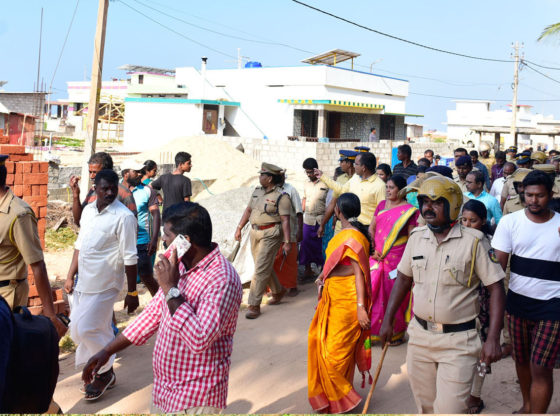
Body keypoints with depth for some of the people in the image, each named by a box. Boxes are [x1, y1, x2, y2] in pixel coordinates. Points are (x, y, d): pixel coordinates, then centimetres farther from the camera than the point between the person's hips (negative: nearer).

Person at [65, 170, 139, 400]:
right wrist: (71, 276, 16)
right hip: (84, 281, 8)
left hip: (104, 284, -8)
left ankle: (105, 373, 16)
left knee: (87, 329, -7)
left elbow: (130, 258, -16)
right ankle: (104, 372, 31)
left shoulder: (123, 216, -16)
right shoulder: (88, 210, 6)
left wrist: (132, 293, -14)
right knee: (77, 328, 13)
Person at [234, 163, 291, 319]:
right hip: (255, 232, 7)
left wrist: (287, 242, -17)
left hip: (270, 235, -7)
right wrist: (239, 228, 15)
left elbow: (285, 220, -14)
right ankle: (278, 291, 39)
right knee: (265, 267, 17)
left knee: (261, 269, -9)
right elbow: (248, 210, 19)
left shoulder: (281, 197, -11)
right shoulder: (257, 191, 11)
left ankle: (254, 305, -6)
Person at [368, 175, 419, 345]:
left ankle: (397, 333, 17)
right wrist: (373, 249, 1)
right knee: (374, 292, 5)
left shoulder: (409, 210, -5)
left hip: (397, 259, -5)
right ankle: (375, 330, 18)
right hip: (377, 258, 5)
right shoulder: (382, 205, 12)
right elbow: (371, 228, 14)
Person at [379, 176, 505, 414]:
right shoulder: (416, 237, 4)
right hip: (419, 336, 5)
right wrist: (387, 320, 11)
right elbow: (403, 279, 14)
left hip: (458, 341, -5)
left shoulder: (473, 241, -10)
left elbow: (496, 288, -9)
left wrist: (493, 339, -15)